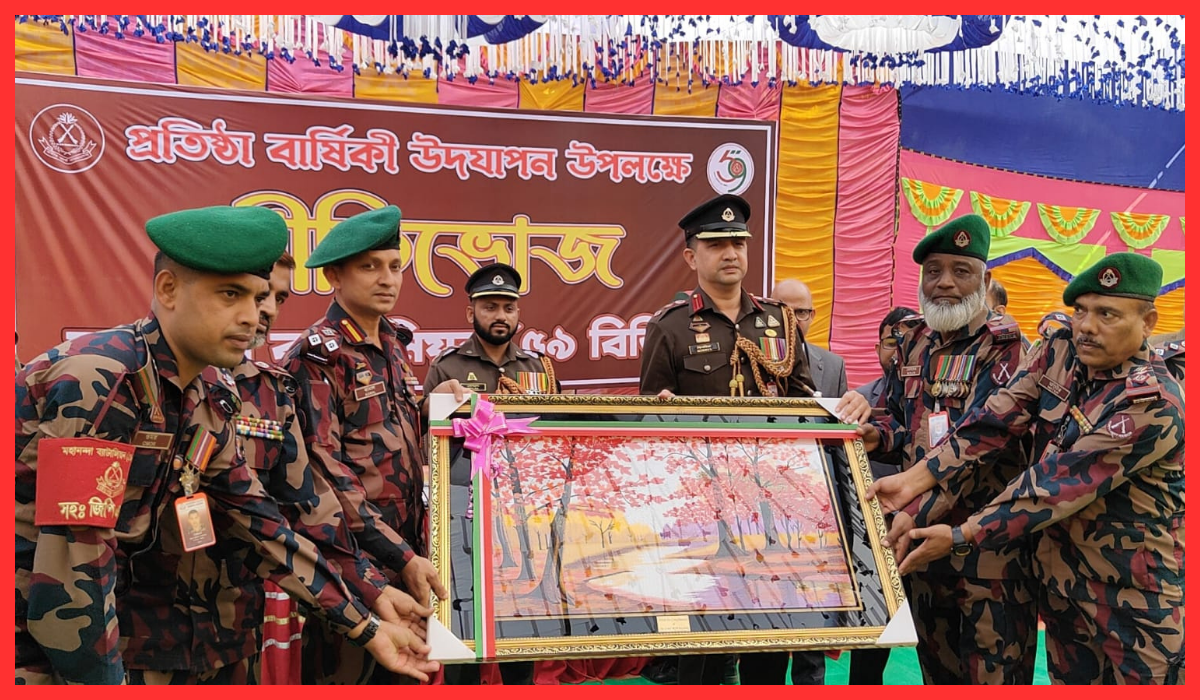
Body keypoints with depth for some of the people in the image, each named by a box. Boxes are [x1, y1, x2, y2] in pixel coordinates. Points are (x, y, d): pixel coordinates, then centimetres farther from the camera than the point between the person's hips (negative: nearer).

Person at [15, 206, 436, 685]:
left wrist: (367, 629, 5)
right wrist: (104, 678, -17)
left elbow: (262, 524, 4)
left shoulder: (206, 403, 0)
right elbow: (73, 559, -27)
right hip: (36, 644, -7)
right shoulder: (101, 379, -25)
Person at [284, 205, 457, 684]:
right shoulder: (316, 355, -13)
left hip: (406, 550, 8)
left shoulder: (393, 343, 10)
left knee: (398, 673, 18)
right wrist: (402, 556, -22)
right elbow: (326, 472, -19)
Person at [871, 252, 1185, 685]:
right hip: (1062, 578, 6)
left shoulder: (1152, 404, -24)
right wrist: (915, 480, -19)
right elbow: (996, 422, -10)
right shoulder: (1062, 351, -5)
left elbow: (1059, 484, -26)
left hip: (1139, 596, -6)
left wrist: (960, 538, -24)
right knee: (1068, 679, 18)